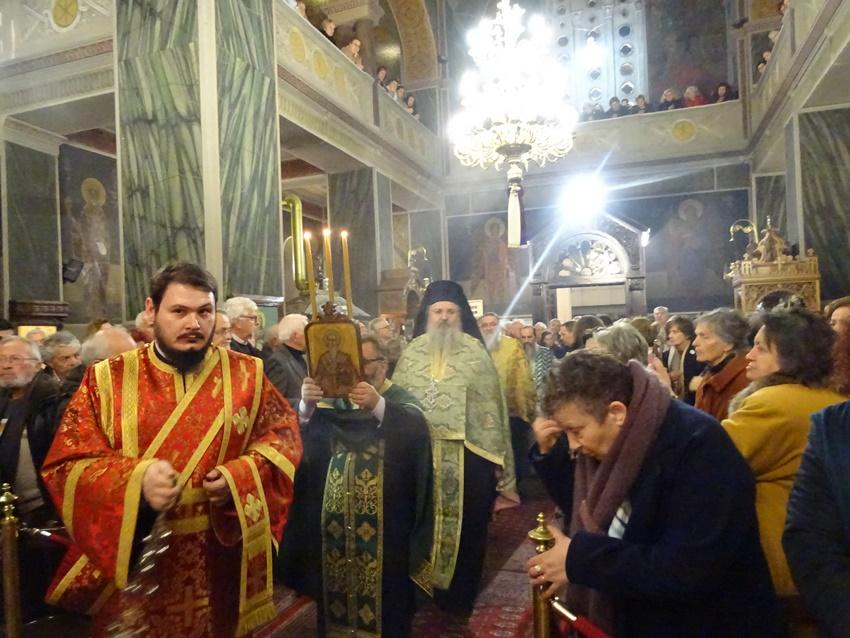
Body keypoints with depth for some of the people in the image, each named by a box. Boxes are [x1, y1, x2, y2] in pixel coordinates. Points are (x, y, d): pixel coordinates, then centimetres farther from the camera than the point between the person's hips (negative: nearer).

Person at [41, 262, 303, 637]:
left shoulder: (247, 375, -1)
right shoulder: (107, 379, -2)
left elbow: (283, 437, 2)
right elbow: (66, 464, -5)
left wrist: (239, 477, -17)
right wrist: (135, 479, -23)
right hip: (134, 562, 0)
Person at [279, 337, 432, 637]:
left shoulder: (400, 398, 1)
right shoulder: (335, 398, 11)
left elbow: (416, 427, -22)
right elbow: (304, 440, -4)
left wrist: (378, 405, -39)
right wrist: (307, 406, -25)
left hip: (383, 521, -3)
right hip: (334, 517, 3)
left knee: (381, 586, 2)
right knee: (336, 578, 9)